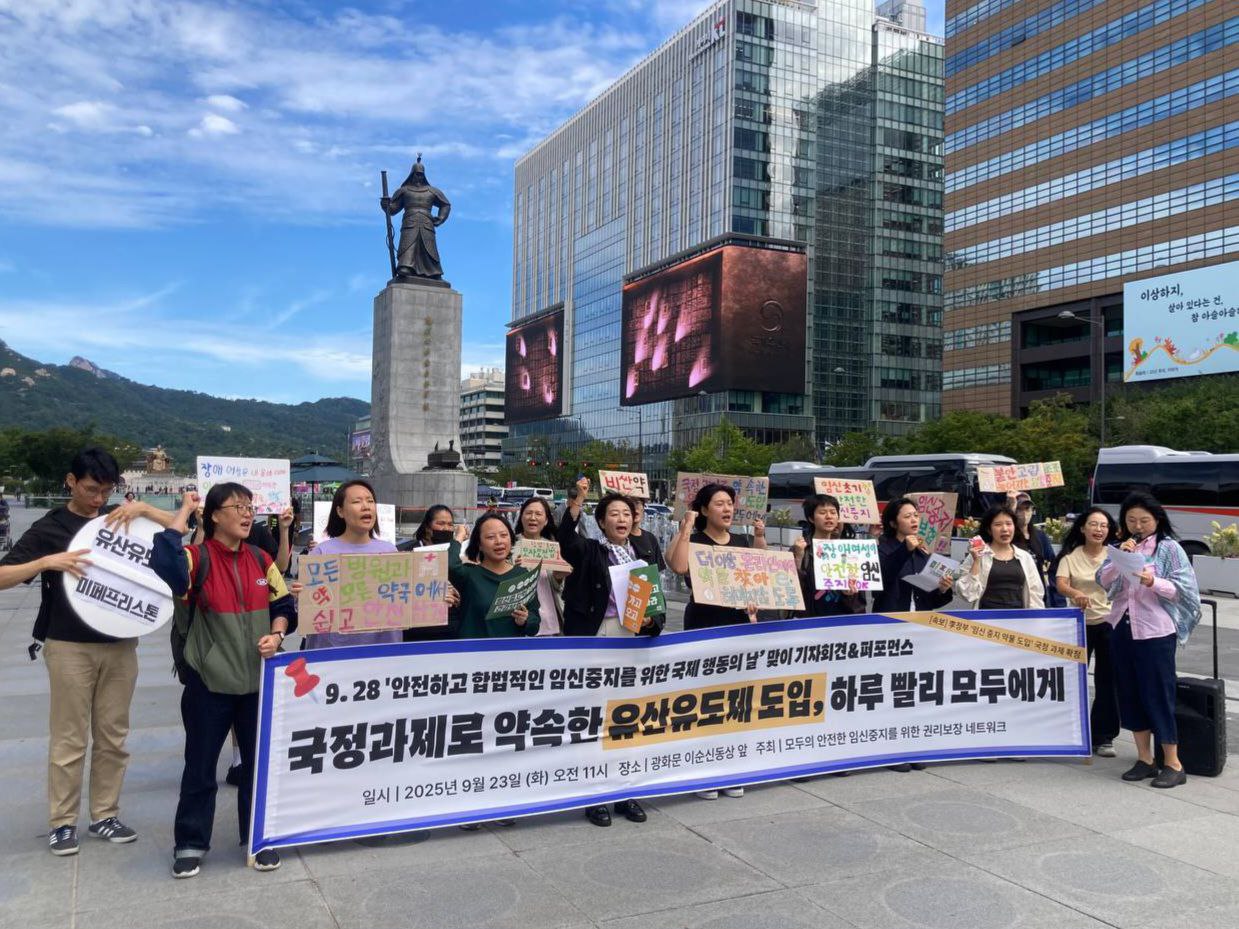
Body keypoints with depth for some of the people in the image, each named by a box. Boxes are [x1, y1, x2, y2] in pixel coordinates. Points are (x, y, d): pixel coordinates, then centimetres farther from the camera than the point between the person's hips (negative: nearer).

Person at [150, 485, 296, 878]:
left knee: (259, 760, 12)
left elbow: (284, 606, 12)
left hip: (257, 679, 4)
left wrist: (276, 634, -8)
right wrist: (184, 511, -22)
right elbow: (164, 563, -32)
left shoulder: (261, 561, 6)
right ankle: (190, 842, 25)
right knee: (200, 764, 8)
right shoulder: (198, 558, -10)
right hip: (209, 681, -4)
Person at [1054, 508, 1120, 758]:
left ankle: (1103, 737, 14)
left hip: (1109, 623, 0)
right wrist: (1076, 593, -36)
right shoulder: (1071, 556, 0)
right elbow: (1061, 585, -13)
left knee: (1108, 681, 3)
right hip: (1079, 623, 0)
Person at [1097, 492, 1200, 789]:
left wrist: (1153, 582, -26)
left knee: (1158, 695, -2)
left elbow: (1182, 589, -10)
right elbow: (1103, 581, 1)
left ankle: (1173, 765, 9)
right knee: (1130, 694, 10)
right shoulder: (1123, 546, 10)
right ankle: (1144, 759, 21)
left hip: (1155, 632, -5)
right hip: (1122, 628, 5)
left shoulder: (1169, 548, -4)